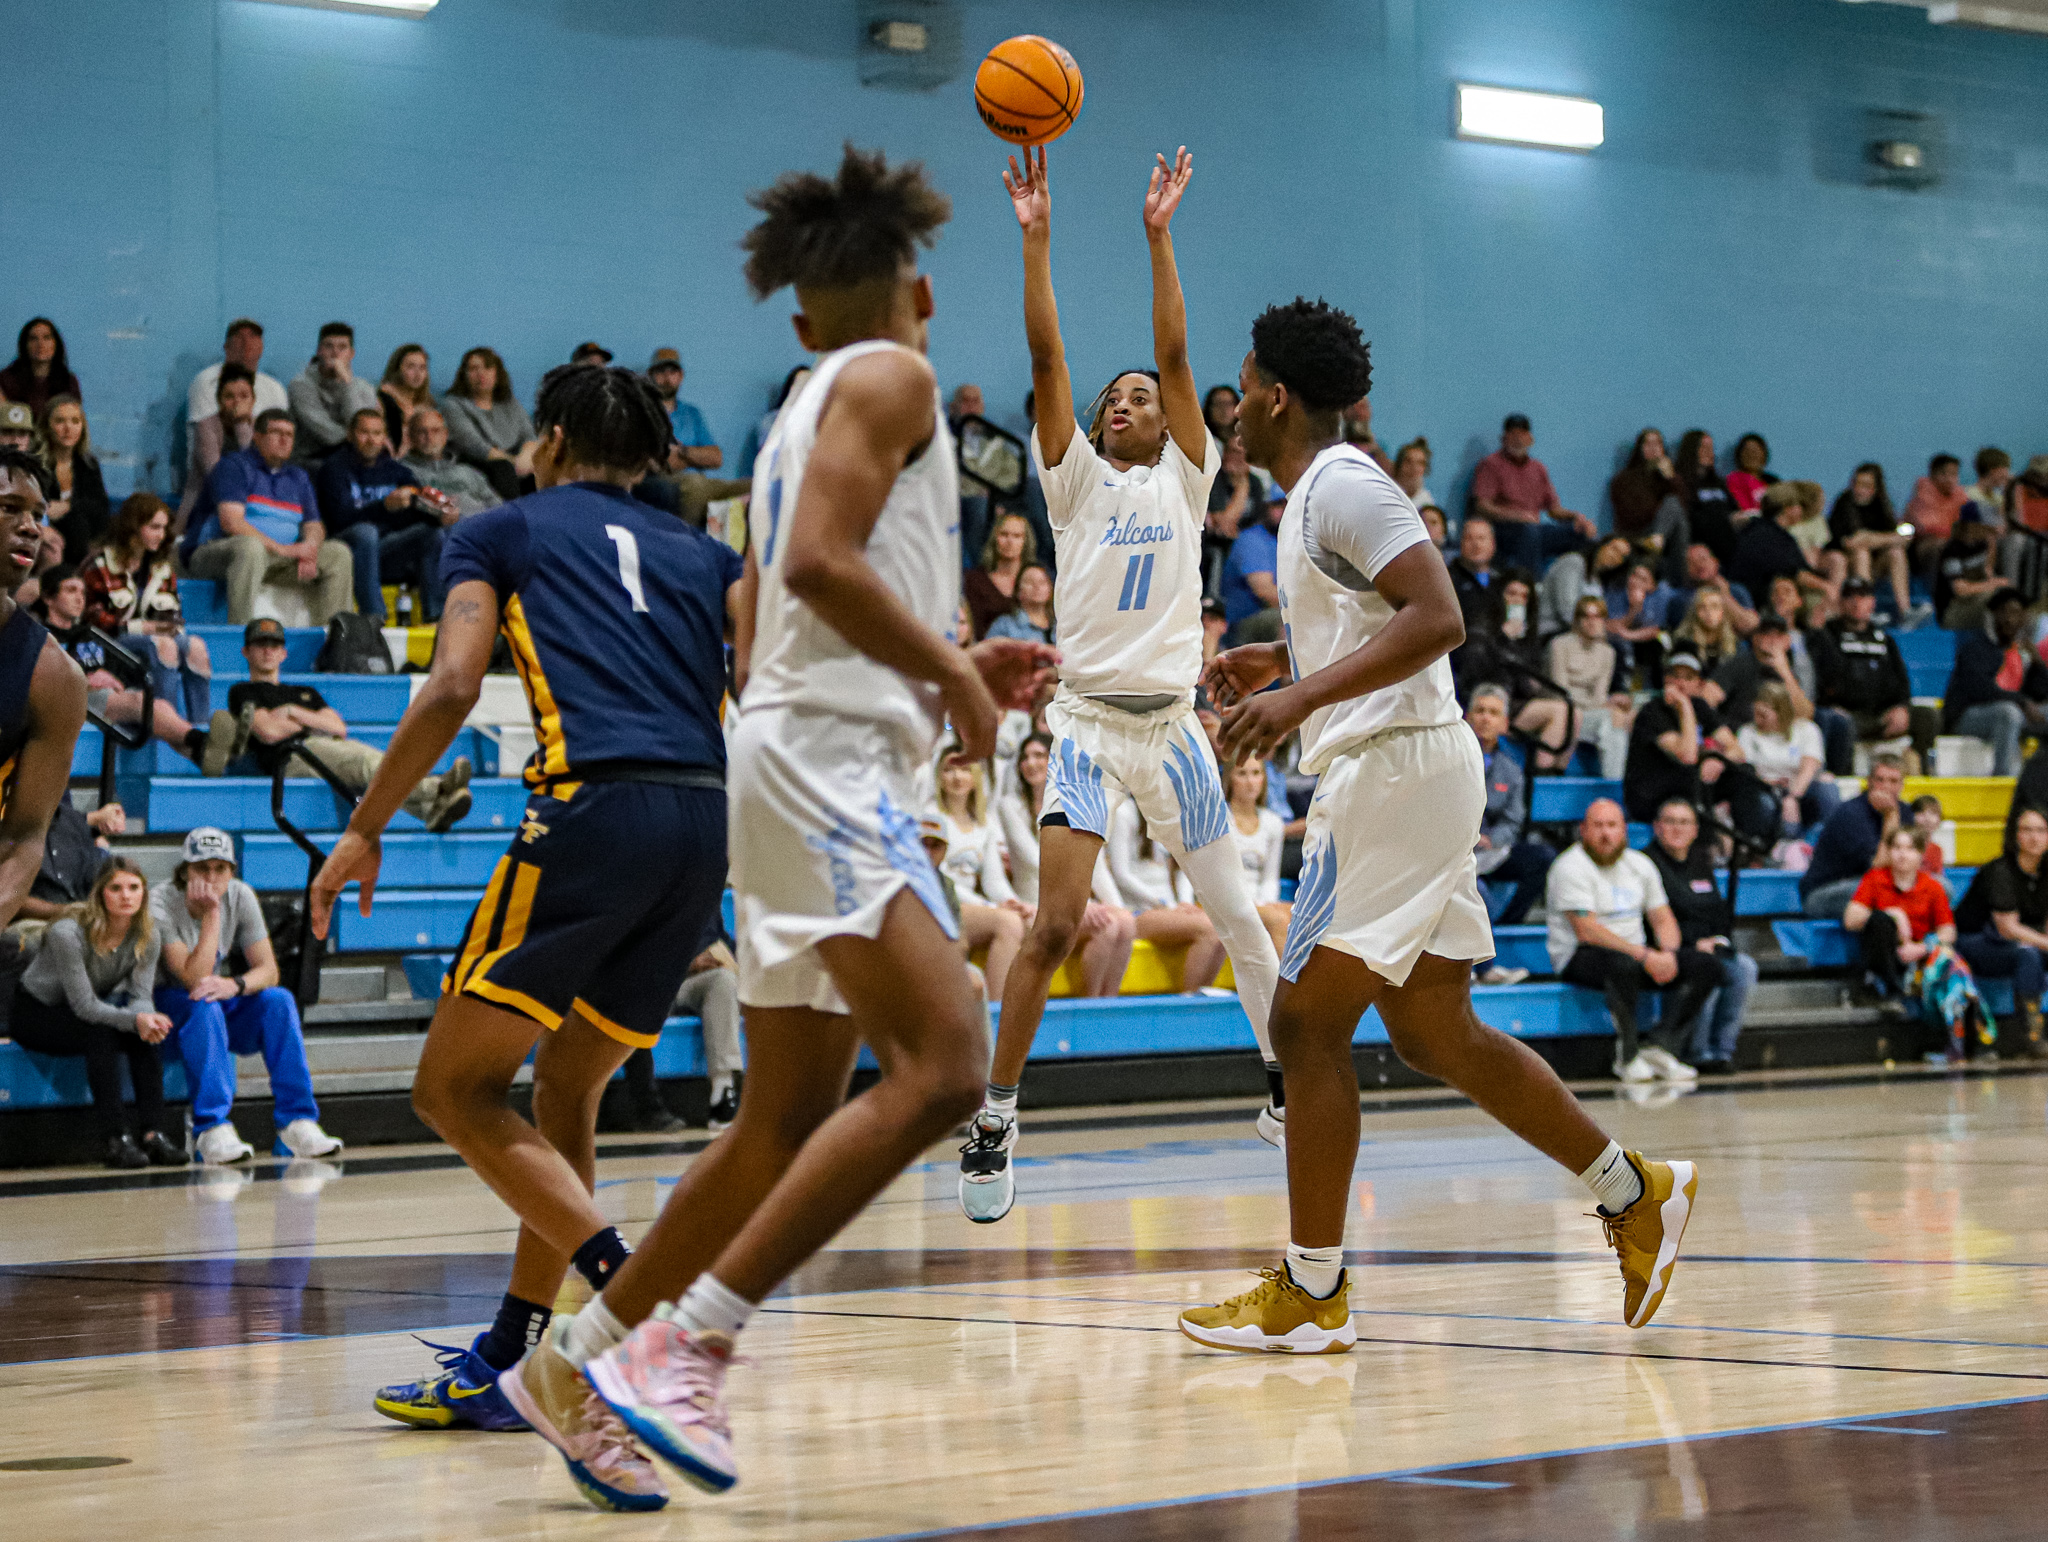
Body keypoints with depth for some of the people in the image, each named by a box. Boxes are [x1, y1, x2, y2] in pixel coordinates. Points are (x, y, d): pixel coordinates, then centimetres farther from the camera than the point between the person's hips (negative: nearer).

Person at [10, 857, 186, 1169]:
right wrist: (134, 1019, -42)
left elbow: (140, 996, -11)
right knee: (103, 1033, -34)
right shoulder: (68, 933, -29)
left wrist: (145, 1017, -35)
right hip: (34, 1013, -6)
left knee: (147, 1032, -24)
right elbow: (84, 1006, -29)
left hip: (86, 1015, 6)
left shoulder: (146, 937, -10)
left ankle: (154, 1133, -30)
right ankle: (116, 1140, -38)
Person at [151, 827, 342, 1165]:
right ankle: (212, 1131, -43)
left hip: (226, 1006, 5)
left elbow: (268, 970, -9)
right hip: (170, 1006, -5)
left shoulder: (240, 897, -5)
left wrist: (235, 985, -31)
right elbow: (194, 979, -29)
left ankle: (296, 1122, -24)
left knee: (278, 1001, -23)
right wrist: (211, 914, -32)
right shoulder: (160, 905, -21)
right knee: (204, 1007, -37)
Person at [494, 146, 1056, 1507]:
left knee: (792, 1117, 12)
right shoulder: (892, 375, -3)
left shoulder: (809, 407, 24)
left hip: (807, 760, 10)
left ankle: (580, 1364, 19)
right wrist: (951, 674, -9)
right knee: (943, 1066, -21)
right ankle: (684, 1341, -23)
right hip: (831, 761, -10)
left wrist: (949, 670, 23)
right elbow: (822, 560, -19)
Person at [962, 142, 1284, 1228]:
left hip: (1171, 724, 2)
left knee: (1233, 913, 11)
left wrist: (1158, 237, -9)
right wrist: (1035, 236, -11)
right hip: (1088, 723, -2)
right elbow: (1046, 357, -4)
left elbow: (1175, 357, -3)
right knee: (1056, 924, -15)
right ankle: (994, 1119, -7)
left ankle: (1288, 1087, 29)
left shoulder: (1181, 482, 8)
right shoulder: (1076, 481, 6)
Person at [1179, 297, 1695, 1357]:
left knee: (1307, 1021, -8)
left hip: (1394, 770, -11)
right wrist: (1284, 662, 22)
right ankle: (1636, 1196, 17)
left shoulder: (1342, 484, -11)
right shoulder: (1318, 495, 20)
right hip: (1389, 772, 11)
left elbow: (1437, 617, -23)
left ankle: (1311, 1294, -4)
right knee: (1432, 1033, 12)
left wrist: (1303, 695, -28)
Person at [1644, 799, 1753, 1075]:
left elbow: (1721, 912, 24)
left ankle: (1721, 1049, -19)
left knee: (1744, 967, -22)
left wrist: (1721, 939, 2)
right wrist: (1693, 944, -15)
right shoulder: (1648, 863, -3)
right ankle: (1696, 1053, -24)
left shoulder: (1701, 863, 20)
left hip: (1710, 947, 6)